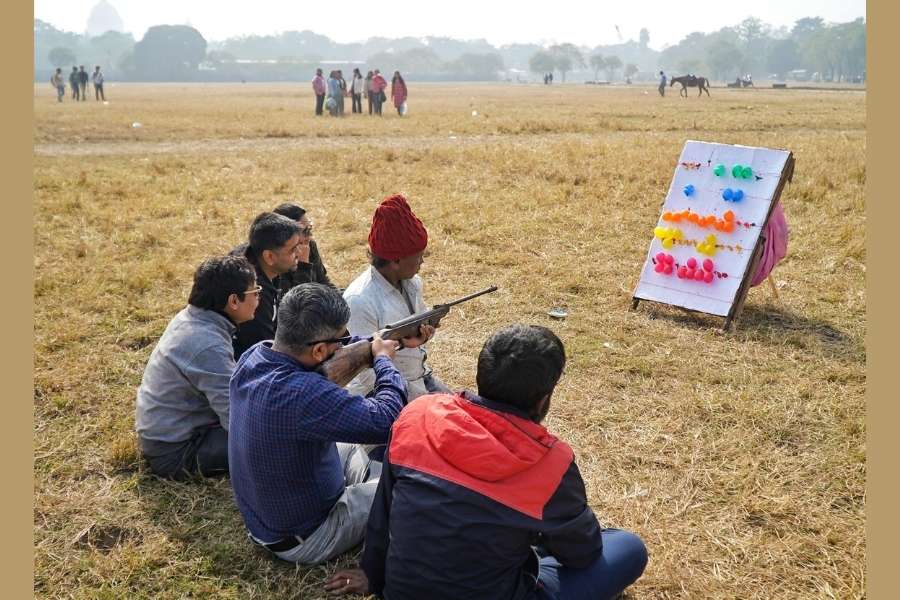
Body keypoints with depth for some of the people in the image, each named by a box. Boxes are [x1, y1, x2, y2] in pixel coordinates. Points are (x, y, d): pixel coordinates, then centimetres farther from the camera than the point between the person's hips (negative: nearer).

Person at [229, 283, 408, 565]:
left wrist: (371, 344, -4)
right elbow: (387, 421, -35)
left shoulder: (253, 356, -13)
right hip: (302, 540, -8)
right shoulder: (302, 394, -39)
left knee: (351, 446, 25)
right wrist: (384, 359, -18)